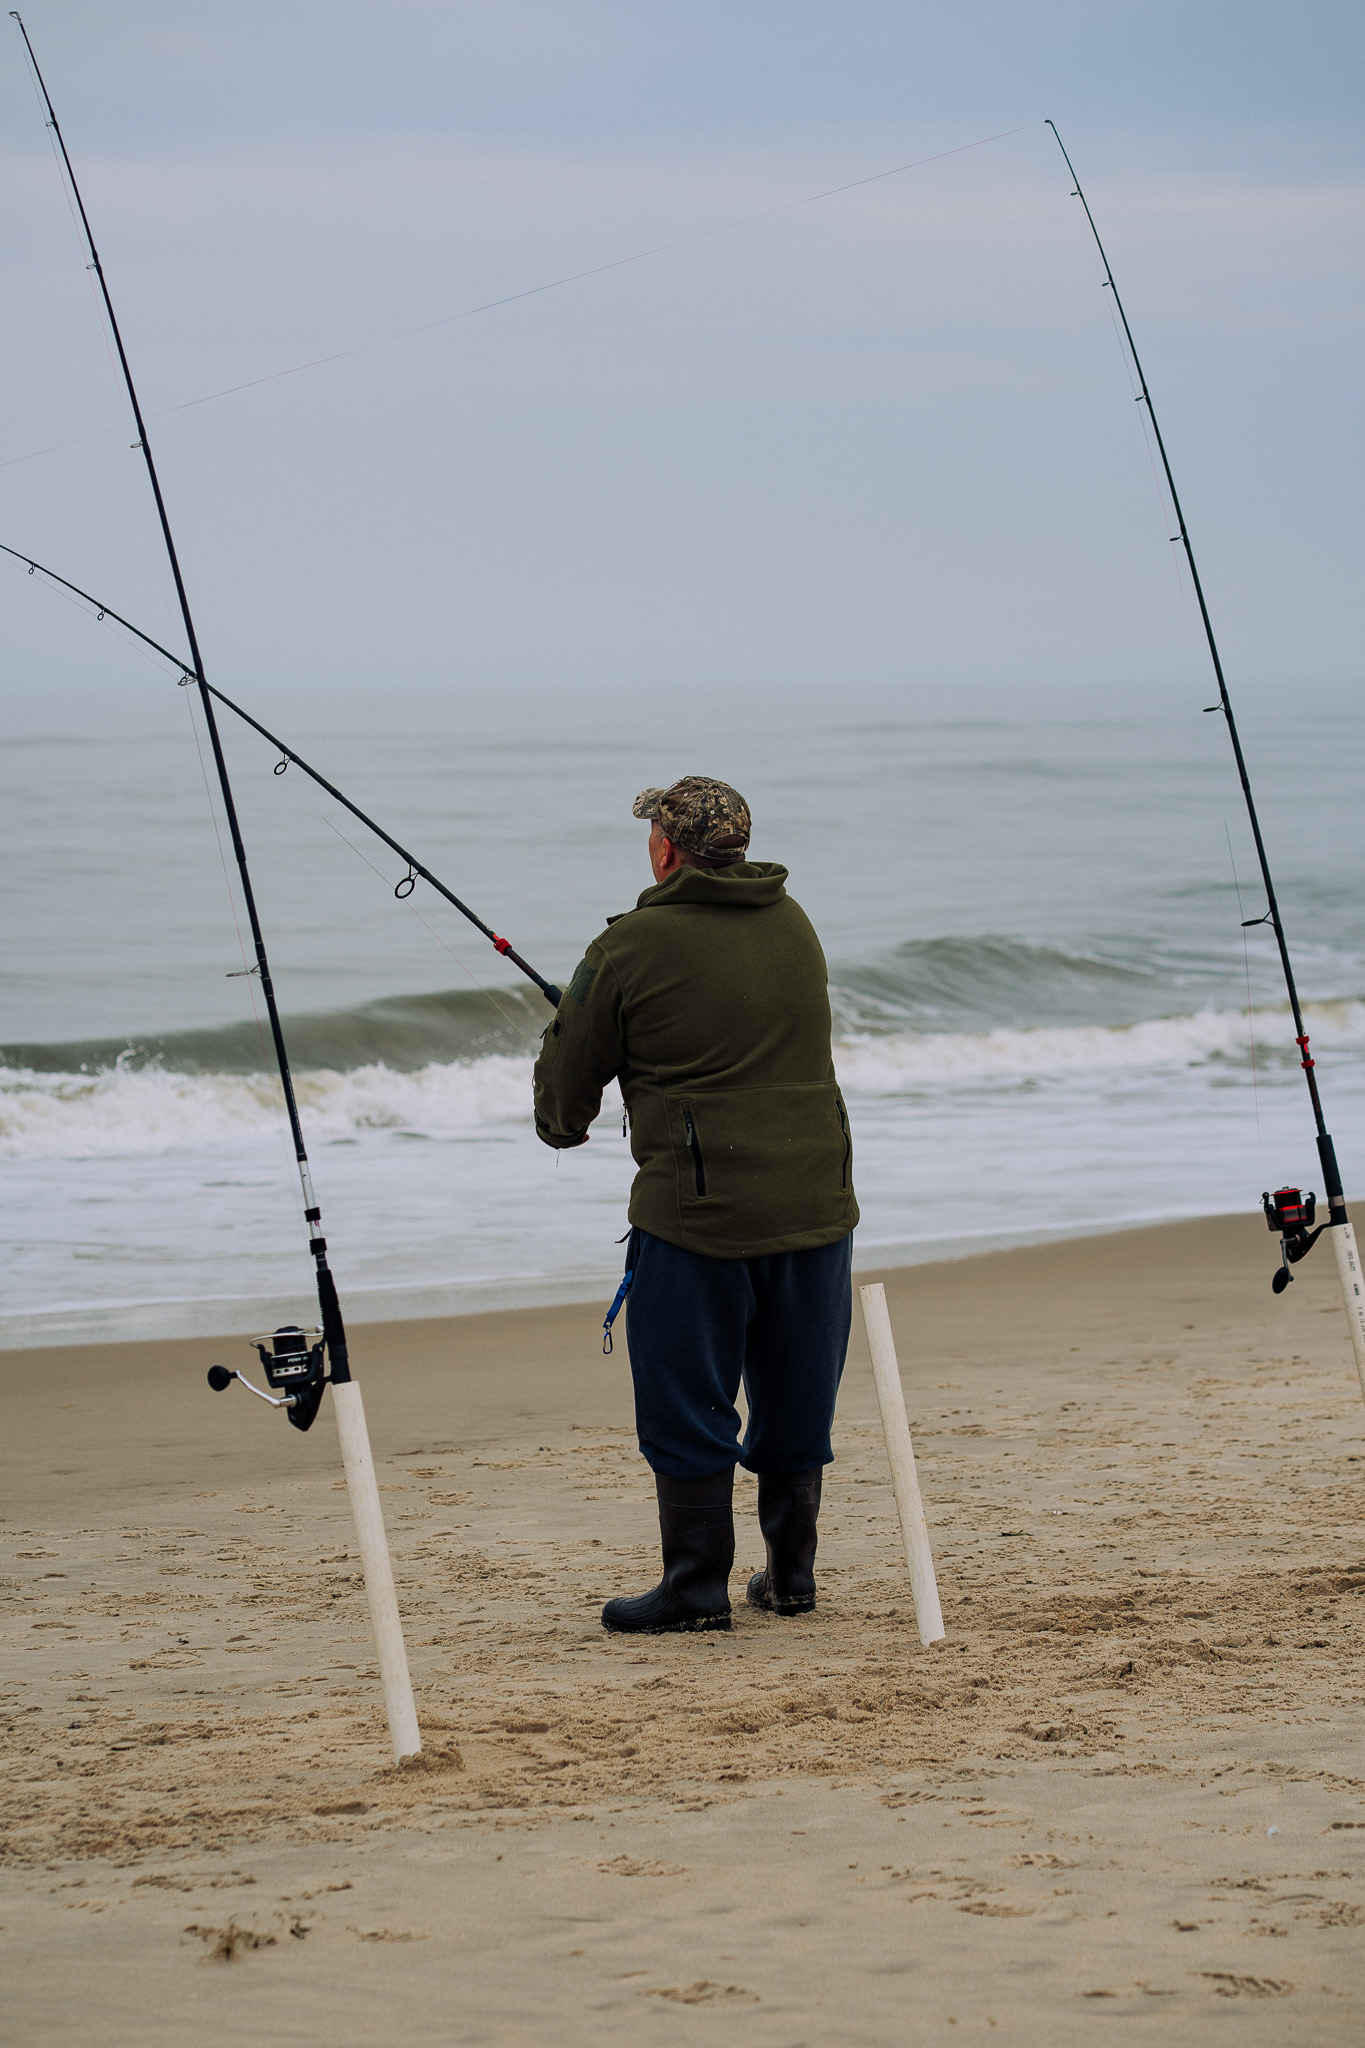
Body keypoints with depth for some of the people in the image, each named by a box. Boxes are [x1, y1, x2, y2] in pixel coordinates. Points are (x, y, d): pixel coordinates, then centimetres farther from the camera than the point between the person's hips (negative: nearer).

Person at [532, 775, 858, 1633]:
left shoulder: (630, 948, -7)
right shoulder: (794, 925, 11)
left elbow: (568, 1080, 2)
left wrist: (563, 1125, 27)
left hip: (696, 1210, -6)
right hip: (816, 1202, 6)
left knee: (688, 1409, 4)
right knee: (796, 1402, 15)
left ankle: (698, 1587, 7)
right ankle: (791, 1575, 22)